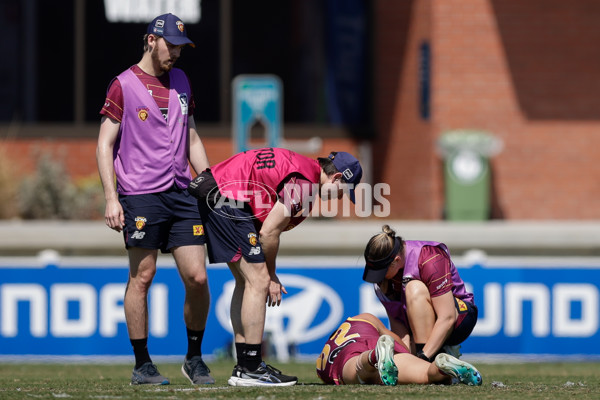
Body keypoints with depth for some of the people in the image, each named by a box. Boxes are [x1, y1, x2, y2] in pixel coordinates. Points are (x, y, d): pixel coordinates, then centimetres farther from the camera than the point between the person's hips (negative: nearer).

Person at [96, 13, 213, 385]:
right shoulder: (124, 85, 0)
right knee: (142, 277, -2)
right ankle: (142, 365, 5)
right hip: (140, 196, -5)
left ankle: (195, 358, 13)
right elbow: (105, 144, -2)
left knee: (197, 277, -2)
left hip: (182, 194, 5)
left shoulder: (181, 81, 17)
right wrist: (111, 198, -10)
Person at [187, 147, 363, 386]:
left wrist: (268, 275, 8)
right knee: (258, 281, -9)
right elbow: (269, 233, -14)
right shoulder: (304, 182, -12)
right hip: (226, 198, -11)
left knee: (246, 282, 15)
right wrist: (271, 275, 0)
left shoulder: (301, 166, 18)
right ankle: (249, 370, -10)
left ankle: (244, 366, 15)